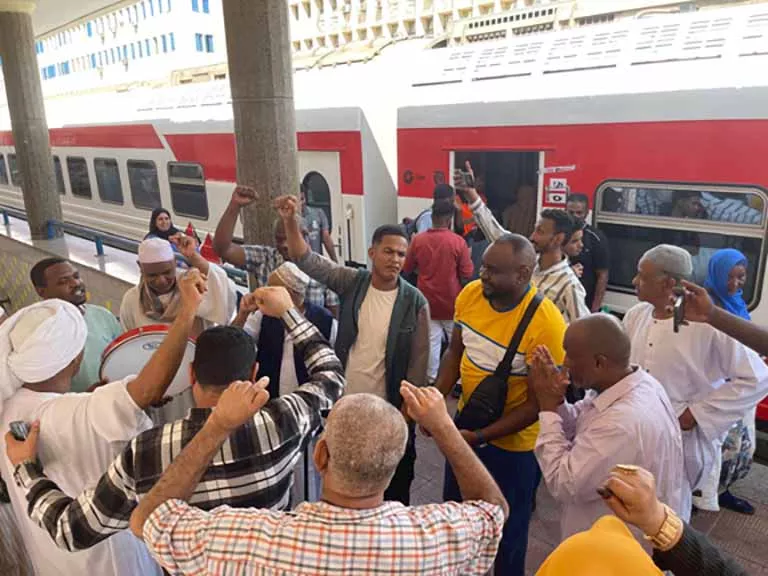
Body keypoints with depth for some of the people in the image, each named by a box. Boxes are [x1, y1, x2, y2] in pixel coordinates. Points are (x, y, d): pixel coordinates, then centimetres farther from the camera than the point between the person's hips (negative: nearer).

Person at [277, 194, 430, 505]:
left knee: (395, 486, 16)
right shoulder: (352, 282, -6)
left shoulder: (415, 302, -12)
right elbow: (306, 260, -12)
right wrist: (290, 220, -27)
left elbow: (417, 364, -9)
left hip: (387, 412, -2)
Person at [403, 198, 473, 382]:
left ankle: (432, 379, 18)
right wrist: (460, 262, 8)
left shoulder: (417, 240, -6)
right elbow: (467, 274, -10)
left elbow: (407, 268, 5)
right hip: (451, 301, -2)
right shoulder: (458, 241, -14)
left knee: (431, 341, 10)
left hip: (427, 300, 2)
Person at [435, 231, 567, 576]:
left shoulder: (547, 325, -28)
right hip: (466, 422, 6)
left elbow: (538, 403, -21)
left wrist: (480, 437, -24)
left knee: (507, 528, 18)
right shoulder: (470, 294, -11)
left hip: (512, 442, -5)